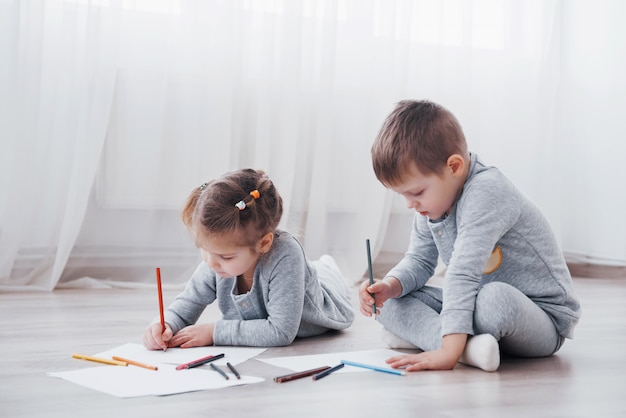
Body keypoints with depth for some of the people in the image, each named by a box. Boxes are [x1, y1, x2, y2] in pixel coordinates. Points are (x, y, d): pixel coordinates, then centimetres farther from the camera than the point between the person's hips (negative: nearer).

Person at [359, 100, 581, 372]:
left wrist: (448, 349, -40)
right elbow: (420, 260, 11)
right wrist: (390, 286, -12)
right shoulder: (433, 199, 1)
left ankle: (423, 332, -21)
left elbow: (463, 273, -36)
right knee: (389, 301, -4)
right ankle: (469, 346, -23)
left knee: (497, 298, -42)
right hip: (476, 303, 8)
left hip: (545, 319, -8)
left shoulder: (486, 194, -27)